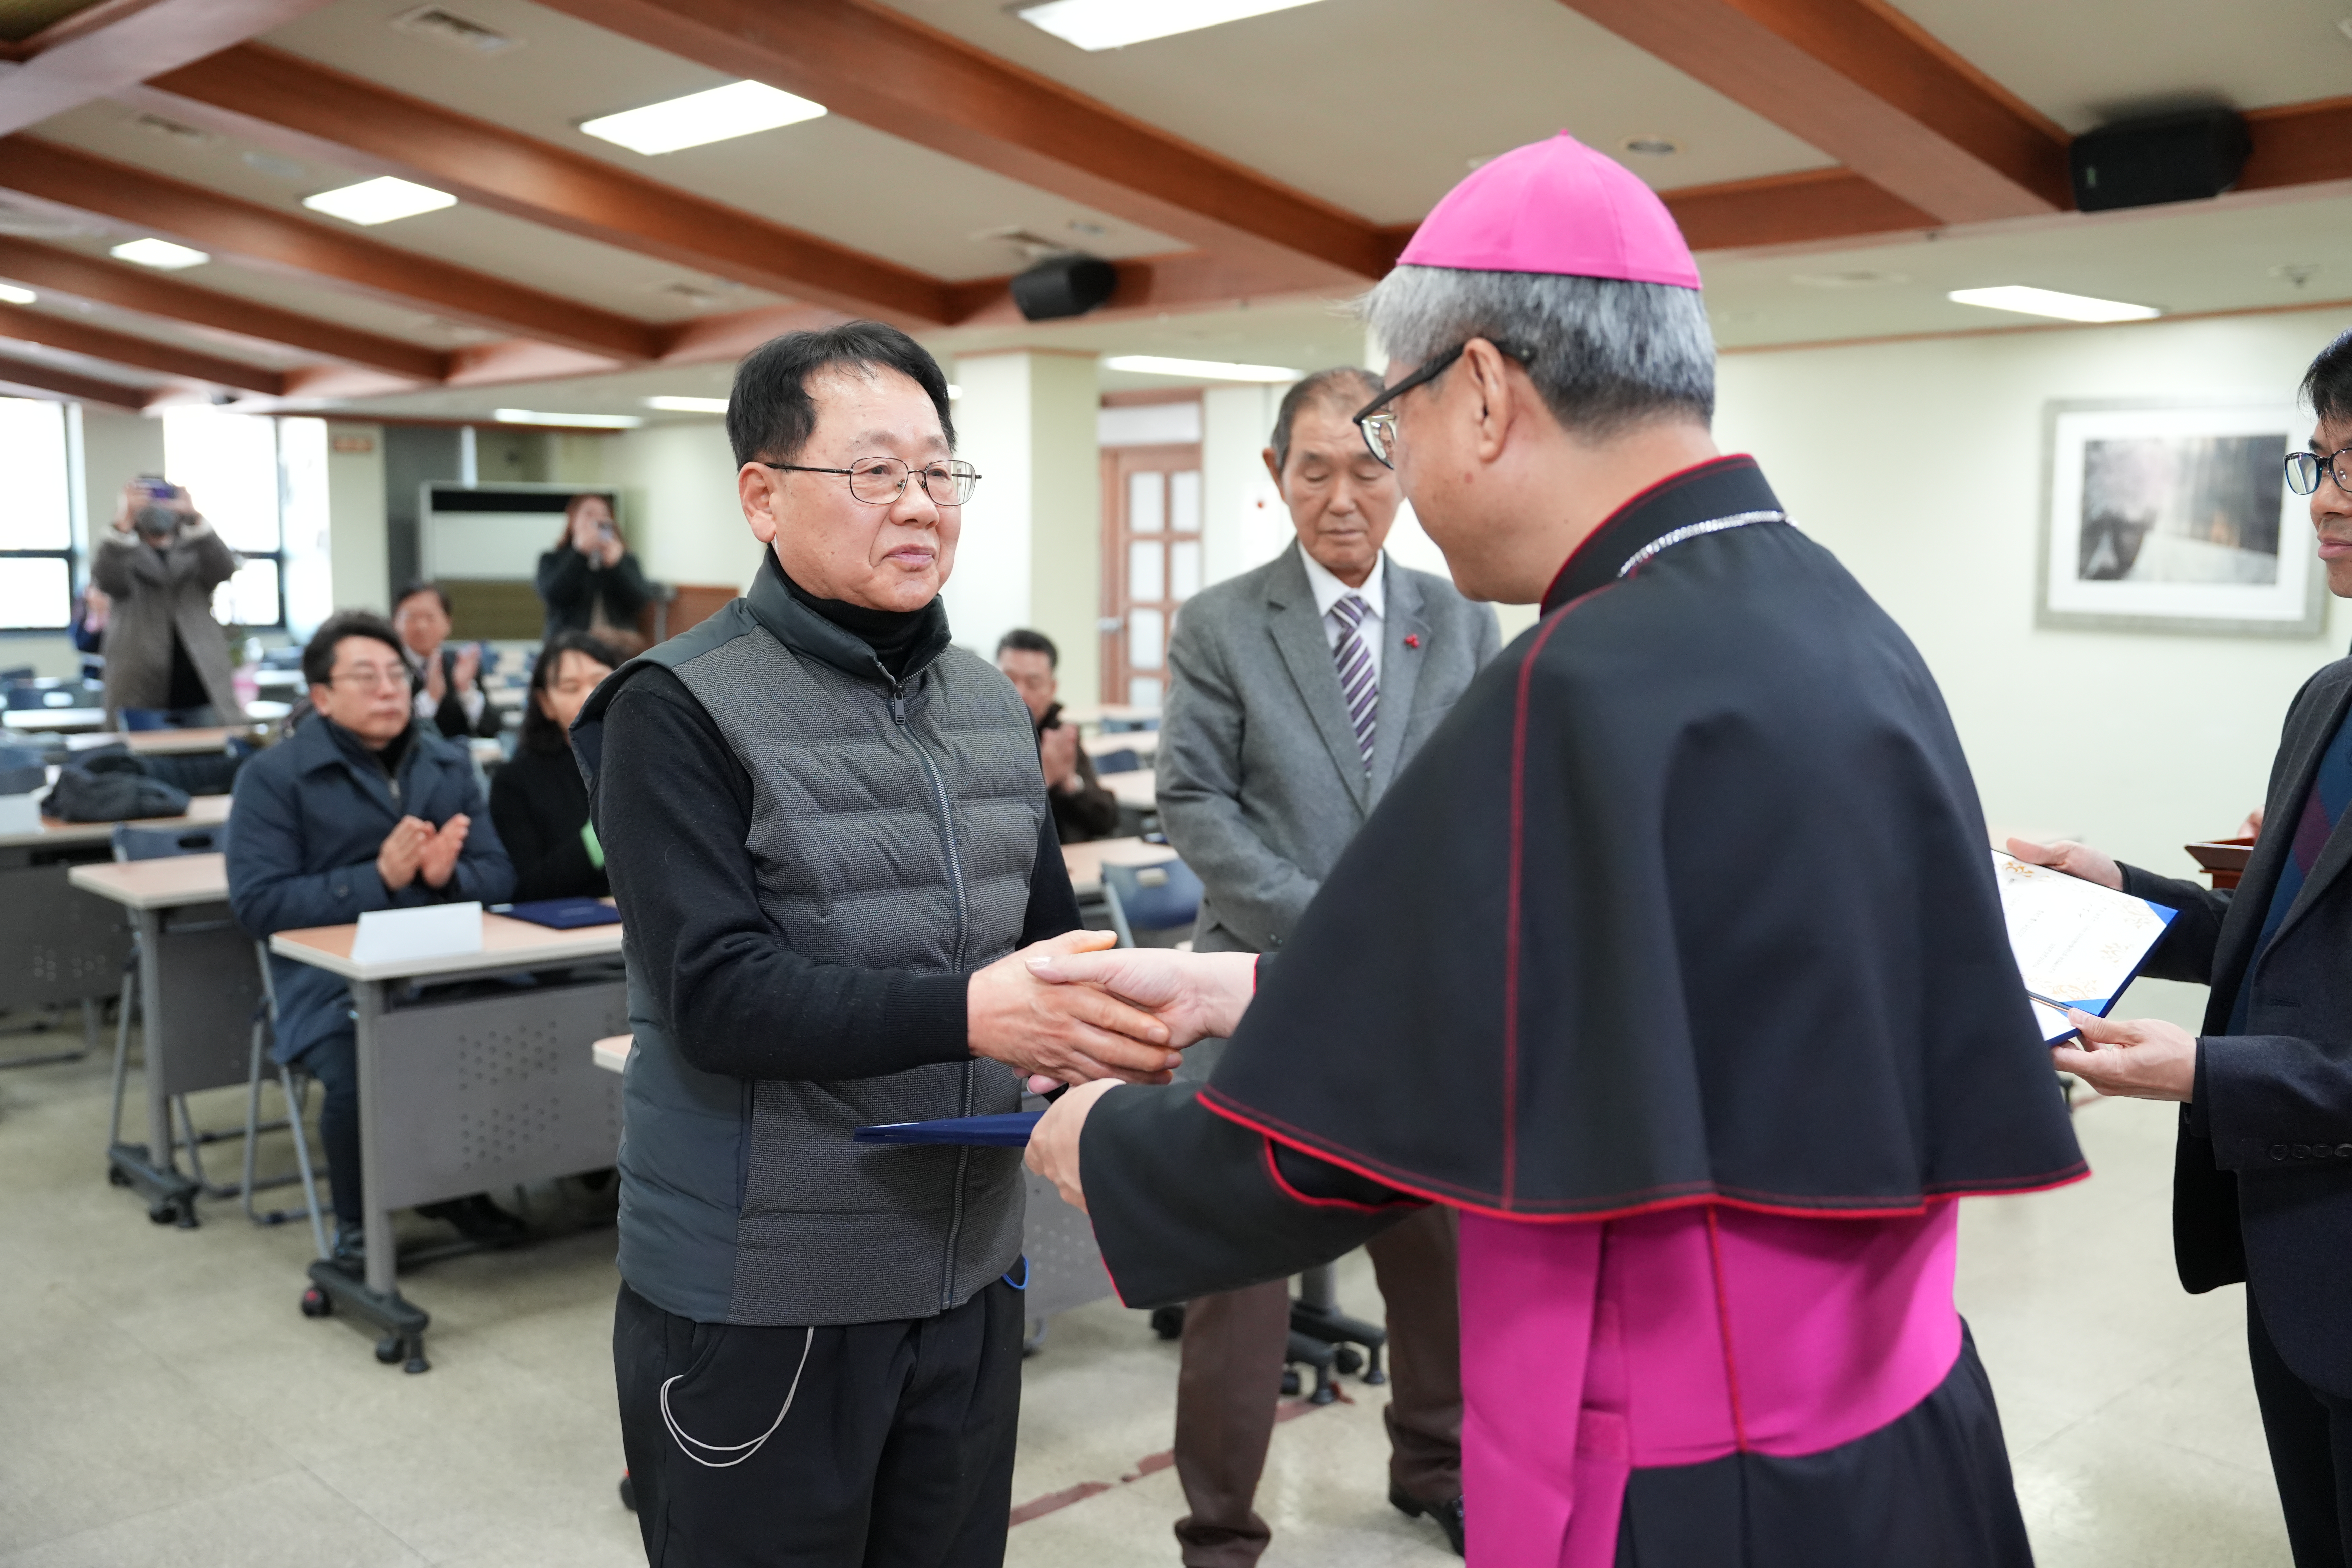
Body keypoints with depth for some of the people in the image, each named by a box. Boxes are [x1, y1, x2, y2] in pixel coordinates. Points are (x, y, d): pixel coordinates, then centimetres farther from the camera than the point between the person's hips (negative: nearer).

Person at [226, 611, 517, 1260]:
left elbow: (500, 877, 10)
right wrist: (379, 878, -18)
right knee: (362, 1074, -32)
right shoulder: (274, 776, 1)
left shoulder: (448, 764, 14)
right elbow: (257, 901, -9)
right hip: (331, 982, -4)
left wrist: (447, 874, -13)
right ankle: (355, 1224, -1)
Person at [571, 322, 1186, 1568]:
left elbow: (1049, 931, 10)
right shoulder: (682, 712, -11)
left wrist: (1108, 1028, -13)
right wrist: (967, 1013, -32)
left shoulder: (991, 707, 9)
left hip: (966, 1277, 6)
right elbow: (715, 991, -20)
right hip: (755, 1307, -5)